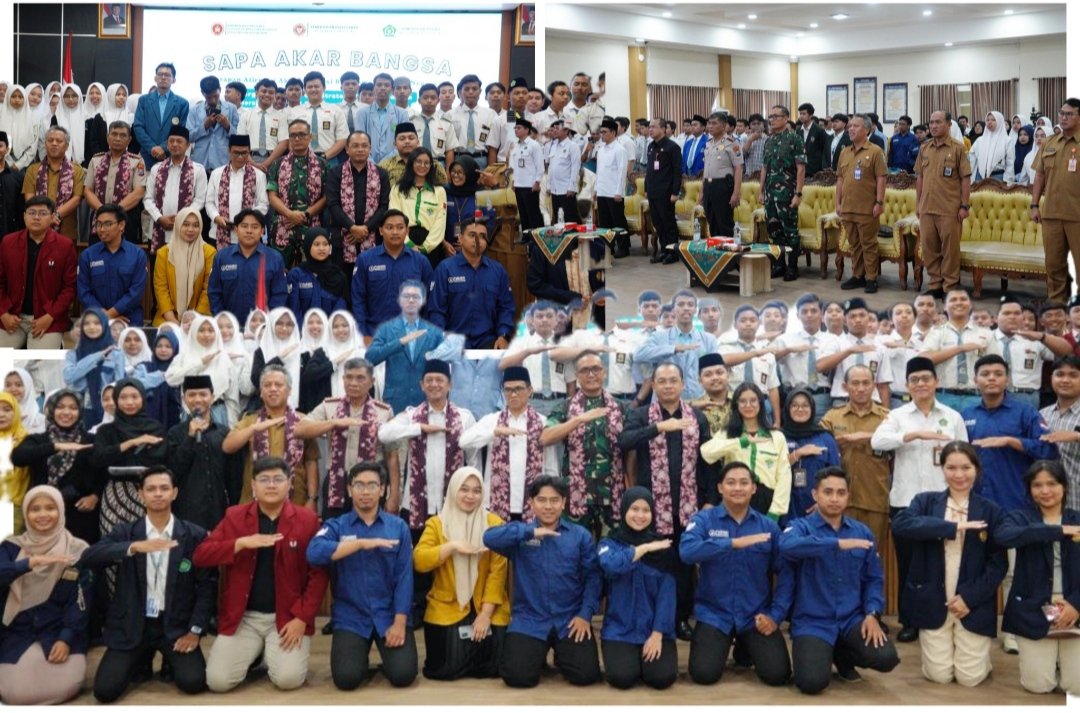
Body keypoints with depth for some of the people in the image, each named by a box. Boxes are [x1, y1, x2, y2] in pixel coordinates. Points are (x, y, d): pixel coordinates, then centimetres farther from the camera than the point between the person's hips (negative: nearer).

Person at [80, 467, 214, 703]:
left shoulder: (195, 535, -1)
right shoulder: (124, 532, 0)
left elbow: (207, 585, -1)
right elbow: (88, 558, -17)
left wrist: (195, 630, -10)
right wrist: (134, 547, -31)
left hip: (176, 625, -1)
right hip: (130, 626, 1)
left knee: (193, 682, -22)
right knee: (105, 690, -15)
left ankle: (170, 659, 15)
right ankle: (142, 660, 18)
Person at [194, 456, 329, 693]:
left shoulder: (307, 520, -2)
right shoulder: (234, 516, 3)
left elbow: (318, 574, -4)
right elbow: (200, 556, -6)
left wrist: (302, 618, -13)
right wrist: (241, 543, -20)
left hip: (287, 616, -1)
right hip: (242, 617, 2)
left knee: (288, 679, -22)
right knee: (217, 681, -15)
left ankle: (271, 654, 13)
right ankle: (256, 653, 16)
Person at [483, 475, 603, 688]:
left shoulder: (580, 535, 3)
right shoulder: (521, 535, 1)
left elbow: (592, 576, 1)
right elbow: (489, 538, -18)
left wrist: (585, 614, -9)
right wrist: (531, 532, -23)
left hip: (570, 620, 1)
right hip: (529, 620, -1)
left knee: (585, 674, -12)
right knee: (517, 676, -16)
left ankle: (561, 656, 23)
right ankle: (538, 655, 21)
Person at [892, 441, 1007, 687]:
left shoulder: (991, 511, 1)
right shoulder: (925, 502, 1)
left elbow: (998, 563, -1)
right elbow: (900, 524, -20)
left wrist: (970, 597, -12)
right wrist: (952, 527, -25)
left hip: (974, 604, 0)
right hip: (934, 603, 0)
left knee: (970, 677, -2)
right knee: (939, 675, -1)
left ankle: (976, 648, 31)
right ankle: (933, 646, 32)